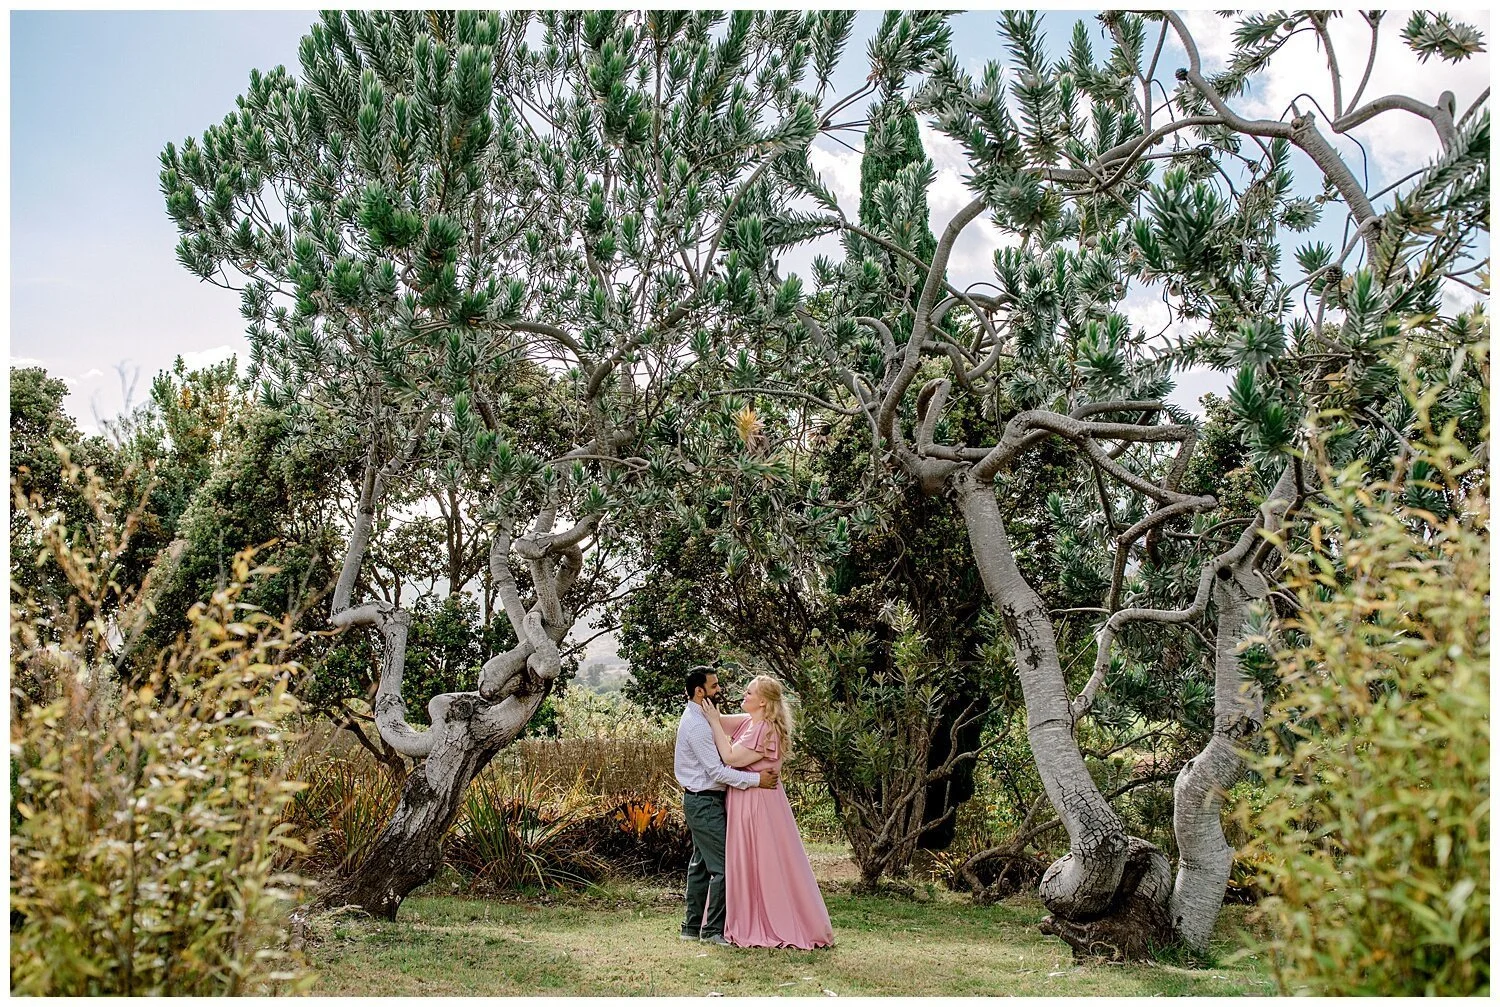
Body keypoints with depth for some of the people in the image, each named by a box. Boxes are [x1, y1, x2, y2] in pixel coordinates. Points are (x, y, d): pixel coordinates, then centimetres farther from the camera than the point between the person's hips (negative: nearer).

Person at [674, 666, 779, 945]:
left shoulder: (700, 718, 13)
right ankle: (713, 930, -1)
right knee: (723, 865, -8)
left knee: (701, 863, 15)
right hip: (705, 802, -11)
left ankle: (693, 926, 22)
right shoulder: (696, 725, -21)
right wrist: (756, 779, -22)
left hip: (702, 800, 11)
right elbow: (716, 771, -23)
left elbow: (718, 760, 19)